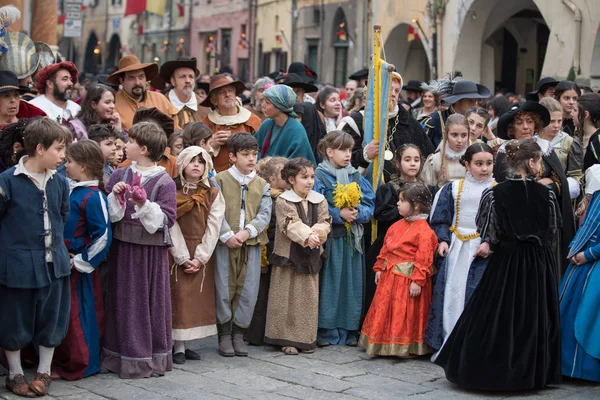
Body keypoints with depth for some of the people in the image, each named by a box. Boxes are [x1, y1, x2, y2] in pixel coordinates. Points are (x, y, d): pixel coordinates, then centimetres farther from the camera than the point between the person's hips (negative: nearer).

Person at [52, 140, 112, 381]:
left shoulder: (93, 196, -18)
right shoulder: (71, 190, 7)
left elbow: (103, 236, -21)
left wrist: (80, 261, -16)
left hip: (79, 269, -8)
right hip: (63, 264, 8)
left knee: (77, 315, 1)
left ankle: (78, 366, 13)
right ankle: (63, 361, 29)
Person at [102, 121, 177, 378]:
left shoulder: (164, 182, -7)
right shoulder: (119, 176, 5)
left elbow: (167, 219, -12)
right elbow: (108, 214, 5)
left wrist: (144, 204, -24)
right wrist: (115, 196, -13)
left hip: (151, 250, -4)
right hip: (123, 248, 4)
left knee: (151, 300, 4)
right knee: (124, 300, 9)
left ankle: (153, 358, 16)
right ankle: (125, 355, 19)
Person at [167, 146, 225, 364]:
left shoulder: (214, 194, 5)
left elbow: (213, 228, -2)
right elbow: (172, 227, -8)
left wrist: (200, 258, -11)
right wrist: (184, 258, -14)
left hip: (202, 254, 3)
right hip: (176, 253, -3)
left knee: (198, 300, 2)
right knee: (178, 297, -5)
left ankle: (183, 345, 9)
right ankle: (177, 347, -1)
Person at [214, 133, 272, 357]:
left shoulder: (262, 185, 10)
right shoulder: (220, 180, 0)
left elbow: (264, 214, 3)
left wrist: (246, 232, -12)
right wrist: (227, 235, -16)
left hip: (252, 244, 3)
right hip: (225, 244, -3)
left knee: (248, 290, 3)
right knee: (225, 288, 0)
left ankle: (238, 333, 16)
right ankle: (224, 334, 12)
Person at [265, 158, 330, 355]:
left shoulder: (319, 200, 7)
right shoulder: (283, 200, -7)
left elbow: (325, 224, -1)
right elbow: (292, 225, -19)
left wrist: (316, 231, -23)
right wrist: (308, 235, -34)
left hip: (311, 256, 5)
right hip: (289, 255, -4)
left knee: (309, 298, 9)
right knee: (287, 298, 0)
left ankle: (306, 338, 18)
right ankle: (287, 339, 7)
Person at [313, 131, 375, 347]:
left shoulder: (357, 177, 10)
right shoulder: (320, 177, -5)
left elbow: (370, 205, 6)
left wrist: (357, 213, -13)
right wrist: (339, 214, -18)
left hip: (353, 238, 5)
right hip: (329, 238, -4)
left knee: (352, 282, 7)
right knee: (329, 283, -1)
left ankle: (350, 330, 16)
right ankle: (326, 331, 7)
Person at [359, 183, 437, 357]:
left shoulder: (423, 231, -17)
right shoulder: (397, 226, 9)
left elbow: (424, 258, -20)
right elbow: (385, 248, 16)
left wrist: (418, 281, -22)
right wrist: (379, 268, 12)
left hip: (408, 278, -9)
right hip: (390, 276, 9)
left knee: (407, 313, 2)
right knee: (386, 309, 15)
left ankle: (409, 347, 15)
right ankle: (387, 343, 28)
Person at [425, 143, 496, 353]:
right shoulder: (453, 189, 8)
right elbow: (440, 218, 8)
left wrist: (489, 243, -18)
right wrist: (442, 240, -7)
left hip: (482, 251, -2)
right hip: (454, 249, 2)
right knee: (449, 294, 3)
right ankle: (445, 343, 12)